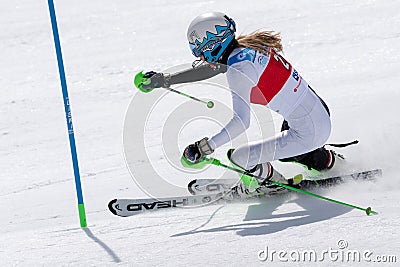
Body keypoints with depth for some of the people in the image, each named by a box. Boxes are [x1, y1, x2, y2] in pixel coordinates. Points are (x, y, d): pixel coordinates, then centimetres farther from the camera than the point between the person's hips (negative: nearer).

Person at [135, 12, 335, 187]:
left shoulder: (238, 68, -20)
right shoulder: (247, 46, 6)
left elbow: (242, 121, -27)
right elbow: (211, 67, 20)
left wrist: (205, 147, -27)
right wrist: (164, 79, 20)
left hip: (307, 133, -10)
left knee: (238, 157, -7)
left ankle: (278, 185, 15)